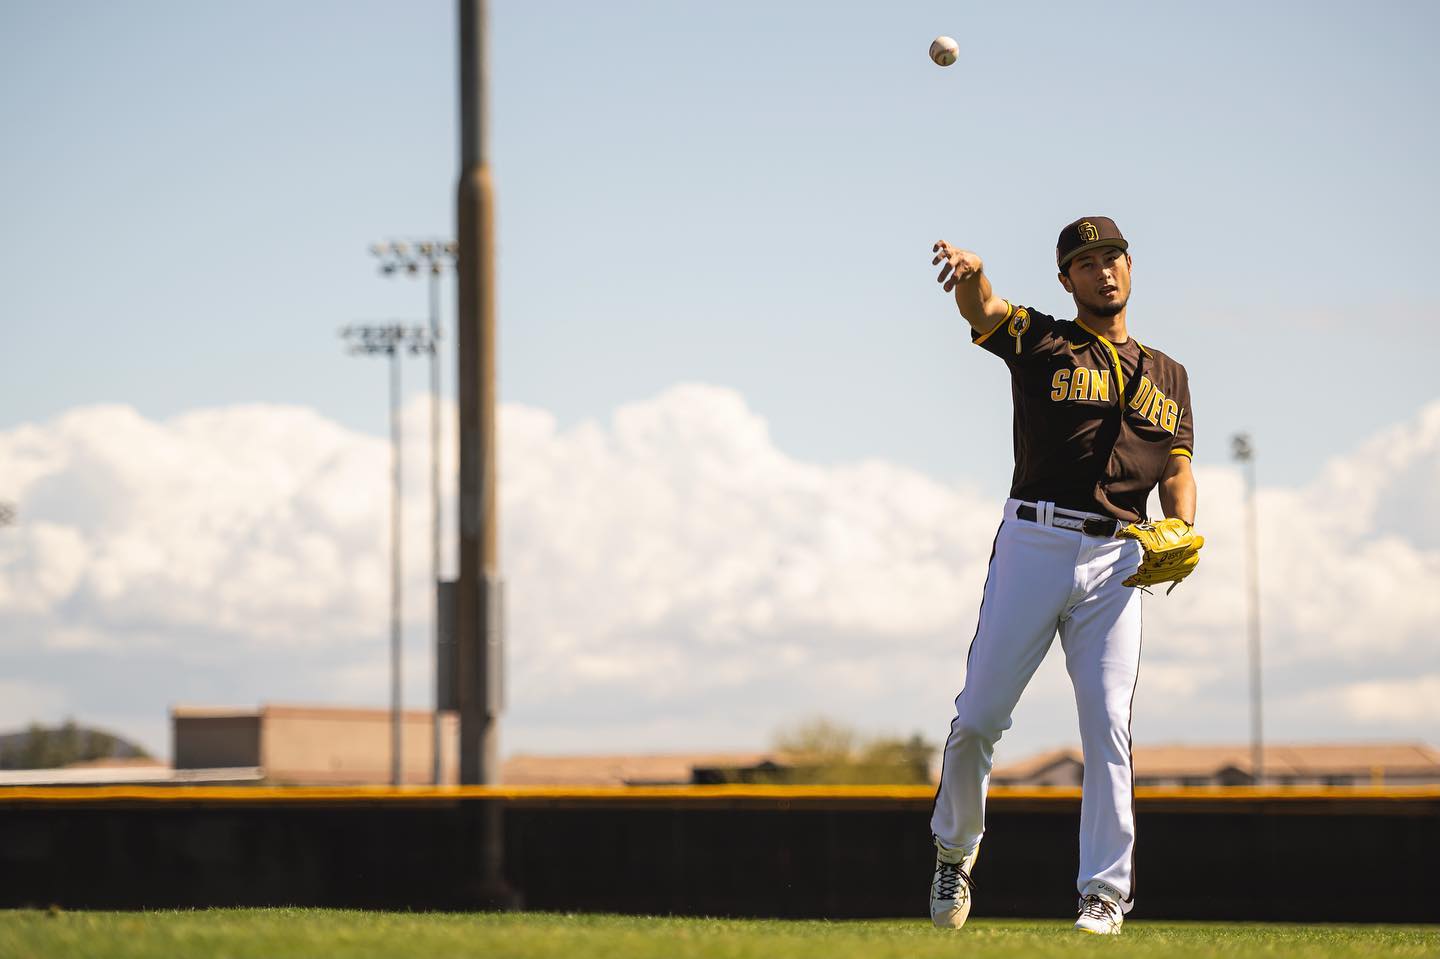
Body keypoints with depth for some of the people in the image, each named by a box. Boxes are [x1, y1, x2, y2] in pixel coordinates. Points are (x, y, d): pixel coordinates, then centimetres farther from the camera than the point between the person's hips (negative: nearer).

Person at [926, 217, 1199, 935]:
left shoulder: (1168, 377, 18)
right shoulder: (1039, 341, 7)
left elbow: (1177, 473, 15)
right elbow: (981, 309, -13)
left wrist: (1181, 534, -7)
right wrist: (970, 274, -38)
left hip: (1116, 560, 2)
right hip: (1033, 545, -2)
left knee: (1108, 727, -6)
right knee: (979, 715, 0)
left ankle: (1105, 894, -3)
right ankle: (955, 848, 23)